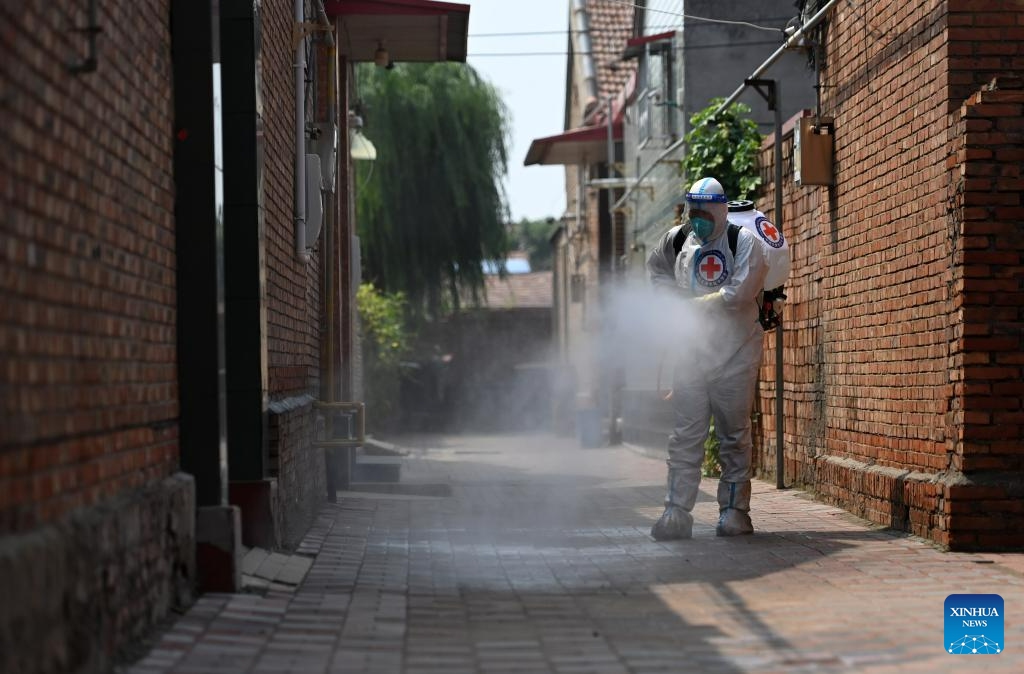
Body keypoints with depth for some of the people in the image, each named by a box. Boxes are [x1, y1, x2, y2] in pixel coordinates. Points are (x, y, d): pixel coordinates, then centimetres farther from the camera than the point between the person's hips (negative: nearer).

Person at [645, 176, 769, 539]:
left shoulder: (743, 241, -11)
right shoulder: (677, 240, 4)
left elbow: (740, 293, -23)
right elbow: (656, 267, 25)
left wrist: (694, 304, -14)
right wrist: (674, 298, 7)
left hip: (734, 354, -4)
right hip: (691, 350, 4)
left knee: (733, 436, 4)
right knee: (685, 435, 1)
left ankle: (735, 510, 12)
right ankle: (677, 511, 1)